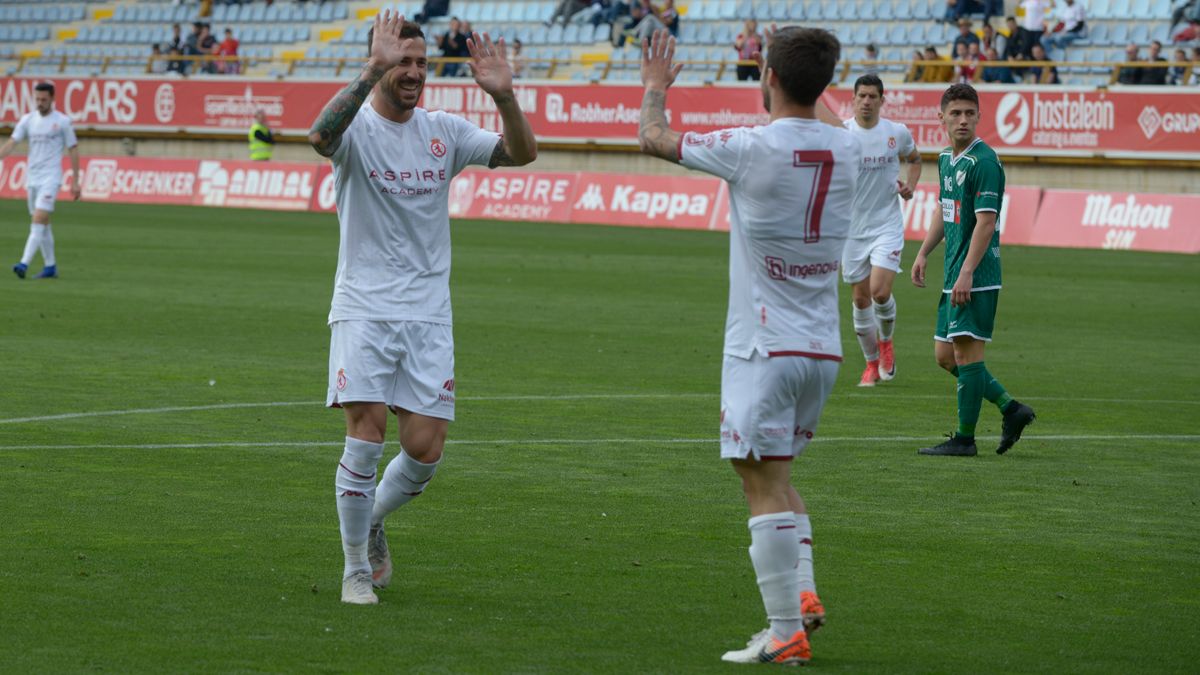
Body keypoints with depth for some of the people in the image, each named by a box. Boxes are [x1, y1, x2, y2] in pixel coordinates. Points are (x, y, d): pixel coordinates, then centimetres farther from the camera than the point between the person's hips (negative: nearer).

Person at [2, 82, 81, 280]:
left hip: (50, 178, -5)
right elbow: (11, 143, 1)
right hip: (32, 178, 5)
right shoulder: (27, 120, 8)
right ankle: (50, 266, 18)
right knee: (43, 224, 10)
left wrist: (75, 182, -2)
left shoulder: (62, 121, -3)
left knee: (38, 221, -16)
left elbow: (73, 150, 1)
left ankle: (24, 264, -24)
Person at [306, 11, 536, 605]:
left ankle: (371, 520, 28)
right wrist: (373, 71, -38)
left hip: (428, 315, 4)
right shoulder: (357, 128, -5)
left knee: (425, 450, -2)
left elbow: (522, 154, 2)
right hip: (363, 308, -4)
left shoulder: (444, 132, 8)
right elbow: (320, 136, -30)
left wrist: (503, 95, -15)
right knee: (367, 435, -12)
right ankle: (357, 570, 2)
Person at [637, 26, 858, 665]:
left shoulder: (751, 148, -12)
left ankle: (786, 631, -8)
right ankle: (803, 594, 8)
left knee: (765, 484, -5)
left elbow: (652, 137, 4)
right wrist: (802, 70, 47)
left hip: (764, 347, -6)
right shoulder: (846, 150, 3)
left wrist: (655, 85, 23)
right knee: (776, 478, 20)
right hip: (824, 348, 6)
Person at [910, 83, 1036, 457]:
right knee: (945, 355, 11)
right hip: (954, 275, 10)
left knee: (966, 353, -5)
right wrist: (924, 252, 22)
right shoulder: (945, 159, 14)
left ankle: (964, 438, 2)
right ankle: (1010, 408, 17)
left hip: (976, 276, -10)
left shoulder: (984, 161, -14)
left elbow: (986, 221, -19)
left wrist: (966, 273, -23)